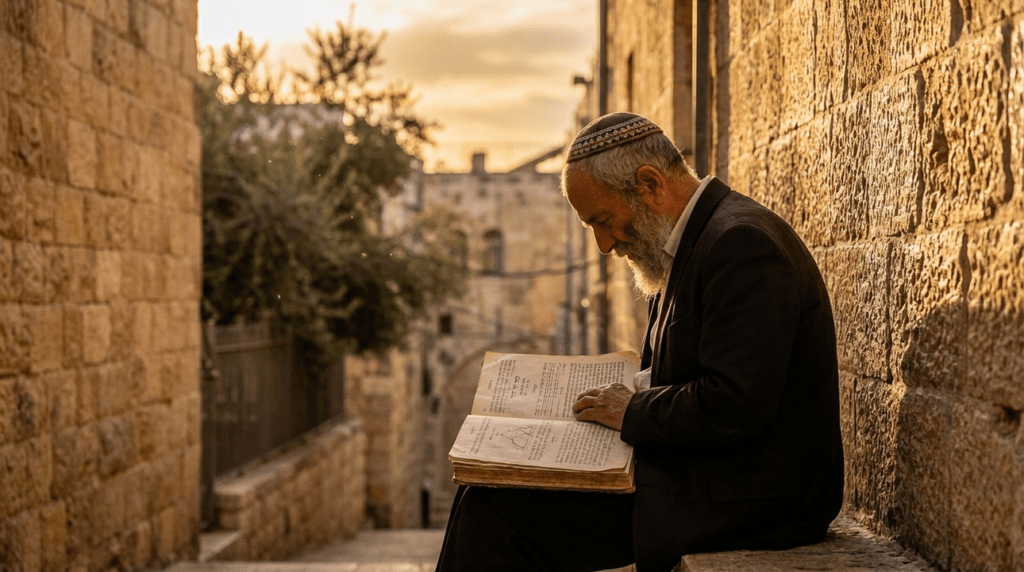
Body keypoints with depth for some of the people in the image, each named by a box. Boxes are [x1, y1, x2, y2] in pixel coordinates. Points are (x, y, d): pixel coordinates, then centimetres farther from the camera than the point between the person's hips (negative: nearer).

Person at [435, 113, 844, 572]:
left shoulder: (742, 242, -20)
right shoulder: (700, 237, 14)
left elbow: (735, 406, -27)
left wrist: (633, 413, -14)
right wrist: (617, 395, 3)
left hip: (743, 499, -10)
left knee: (492, 509, -15)